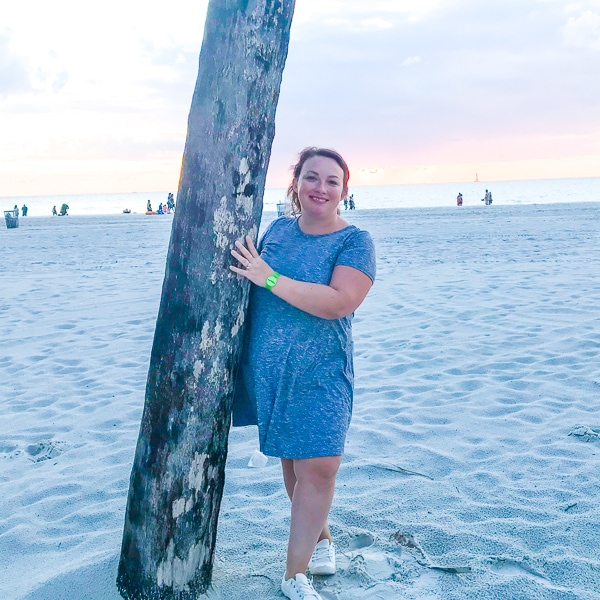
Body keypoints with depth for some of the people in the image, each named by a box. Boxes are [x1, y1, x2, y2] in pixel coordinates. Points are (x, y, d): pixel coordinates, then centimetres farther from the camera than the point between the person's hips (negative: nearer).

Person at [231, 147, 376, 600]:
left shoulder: (355, 242, -9)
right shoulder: (278, 229, 7)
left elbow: (338, 303, -25)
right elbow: (253, 284, 23)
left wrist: (269, 277, -24)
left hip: (319, 373, -4)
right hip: (267, 369, 5)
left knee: (318, 465, -7)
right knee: (292, 459, 13)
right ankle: (319, 536, 36)